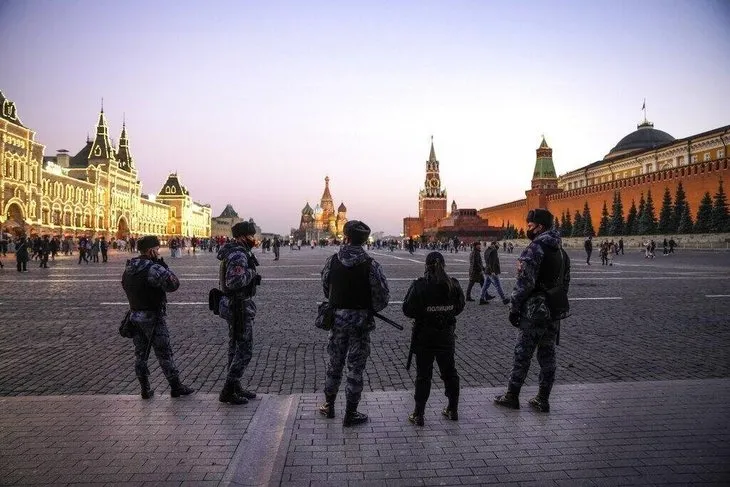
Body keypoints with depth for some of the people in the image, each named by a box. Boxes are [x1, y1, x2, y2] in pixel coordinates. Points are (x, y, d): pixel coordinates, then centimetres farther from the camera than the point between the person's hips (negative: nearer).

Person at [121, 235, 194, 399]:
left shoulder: (128, 269, 8)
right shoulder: (153, 269, -19)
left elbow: (125, 288, 15)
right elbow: (174, 284, -18)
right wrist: (162, 264, -14)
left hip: (135, 315, 8)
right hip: (153, 317, -7)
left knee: (140, 354, 12)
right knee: (164, 353, 2)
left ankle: (145, 389, 18)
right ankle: (176, 387, 12)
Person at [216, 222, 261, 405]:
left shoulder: (238, 253, 12)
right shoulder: (239, 255, -21)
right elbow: (234, 281, -33)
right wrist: (251, 272, -20)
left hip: (234, 306, 11)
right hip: (240, 307, -11)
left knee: (235, 348, 17)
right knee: (245, 350, -4)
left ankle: (235, 387, 27)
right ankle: (228, 392, 1)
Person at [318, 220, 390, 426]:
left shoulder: (332, 261, -5)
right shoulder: (370, 264, -15)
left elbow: (325, 288, 5)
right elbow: (383, 295, -13)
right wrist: (372, 309, 6)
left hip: (336, 317, 3)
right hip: (361, 320, -3)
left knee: (334, 363, 19)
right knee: (355, 367, 7)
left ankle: (329, 405, 33)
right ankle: (350, 414, 15)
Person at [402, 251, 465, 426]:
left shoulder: (419, 285, -17)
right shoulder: (453, 285, -6)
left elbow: (408, 310, -14)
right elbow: (460, 307, 5)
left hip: (424, 336, -3)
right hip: (446, 336, 3)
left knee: (423, 375, 6)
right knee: (449, 372, 18)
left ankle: (418, 414, 12)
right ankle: (453, 410, 30)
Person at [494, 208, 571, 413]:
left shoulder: (535, 249, -16)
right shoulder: (562, 252, 13)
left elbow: (524, 283, -21)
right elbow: (565, 284, 17)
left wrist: (514, 308, -13)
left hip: (534, 312, -8)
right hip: (555, 313, 8)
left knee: (522, 354, 2)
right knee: (547, 355, 12)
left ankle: (512, 396, 13)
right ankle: (543, 400, 19)